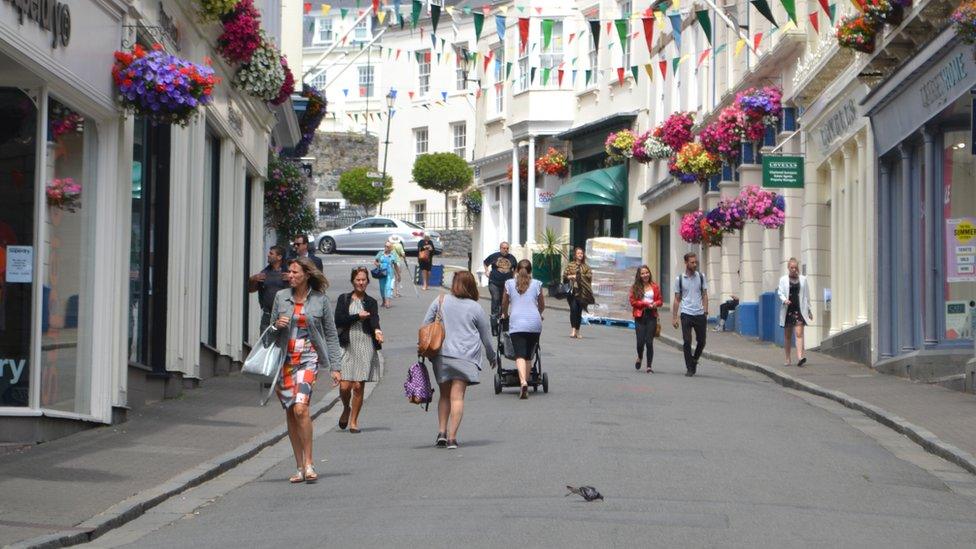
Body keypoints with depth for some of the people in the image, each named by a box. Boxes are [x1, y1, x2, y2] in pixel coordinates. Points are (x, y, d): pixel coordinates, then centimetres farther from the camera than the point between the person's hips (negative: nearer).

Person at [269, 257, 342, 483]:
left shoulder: (320, 300, 1)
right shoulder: (281, 297, 8)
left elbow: (331, 335, 5)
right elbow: (271, 330, 17)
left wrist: (335, 367, 1)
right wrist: (277, 326, -7)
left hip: (308, 359, -4)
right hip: (284, 359, 4)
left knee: (300, 408, -21)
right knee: (290, 413, 5)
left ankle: (309, 463, -12)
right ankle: (300, 467, 12)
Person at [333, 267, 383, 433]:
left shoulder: (371, 302, 10)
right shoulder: (343, 299, 10)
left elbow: (374, 319, -8)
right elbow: (338, 320, -3)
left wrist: (377, 330, -29)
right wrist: (357, 316, -8)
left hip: (365, 345, 0)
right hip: (347, 346, 0)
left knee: (358, 386, -3)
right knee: (344, 386, -7)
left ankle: (354, 420, 11)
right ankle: (346, 409, 24)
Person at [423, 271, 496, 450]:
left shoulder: (440, 301, 6)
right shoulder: (475, 308, 2)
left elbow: (425, 326, 5)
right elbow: (486, 337, 11)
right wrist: (492, 357, 26)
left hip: (441, 354, 2)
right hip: (465, 357, -2)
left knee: (445, 395, 15)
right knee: (457, 396, -4)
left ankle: (441, 432, 5)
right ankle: (452, 437, -10)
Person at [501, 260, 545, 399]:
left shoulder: (509, 283, 8)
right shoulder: (536, 284, 10)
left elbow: (504, 304, 19)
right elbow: (542, 305, 20)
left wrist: (504, 314, 40)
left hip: (516, 323, -1)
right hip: (534, 322, 2)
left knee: (520, 355, -10)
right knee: (529, 355, 14)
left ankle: (523, 382, -29)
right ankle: (526, 381, 16)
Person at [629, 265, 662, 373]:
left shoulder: (654, 287, 8)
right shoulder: (635, 288, 2)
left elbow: (660, 300, 12)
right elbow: (633, 302, -4)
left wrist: (655, 304, -10)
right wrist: (646, 303, -12)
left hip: (651, 316, 1)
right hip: (640, 316, -1)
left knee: (649, 341, -3)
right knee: (640, 341, -2)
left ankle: (649, 366, 4)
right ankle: (640, 358, 30)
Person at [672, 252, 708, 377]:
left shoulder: (701, 276, 6)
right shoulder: (679, 279, 2)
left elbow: (704, 295, 8)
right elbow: (677, 299, 7)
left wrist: (706, 312, -3)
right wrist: (674, 317, 2)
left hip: (700, 314, 2)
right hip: (686, 314, -2)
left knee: (701, 341, 7)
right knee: (687, 342, -3)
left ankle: (694, 361, 31)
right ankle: (690, 368, 4)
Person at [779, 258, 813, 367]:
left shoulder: (803, 279, 9)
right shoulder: (783, 280, 6)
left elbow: (806, 295, 13)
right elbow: (780, 293, 2)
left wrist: (809, 310, 13)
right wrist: (784, 300, -20)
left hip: (799, 309, -1)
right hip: (787, 309, 1)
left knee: (799, 333, -14)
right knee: (787, 335, 8)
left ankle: (800, 357, -25)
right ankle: (788, 358, 19)